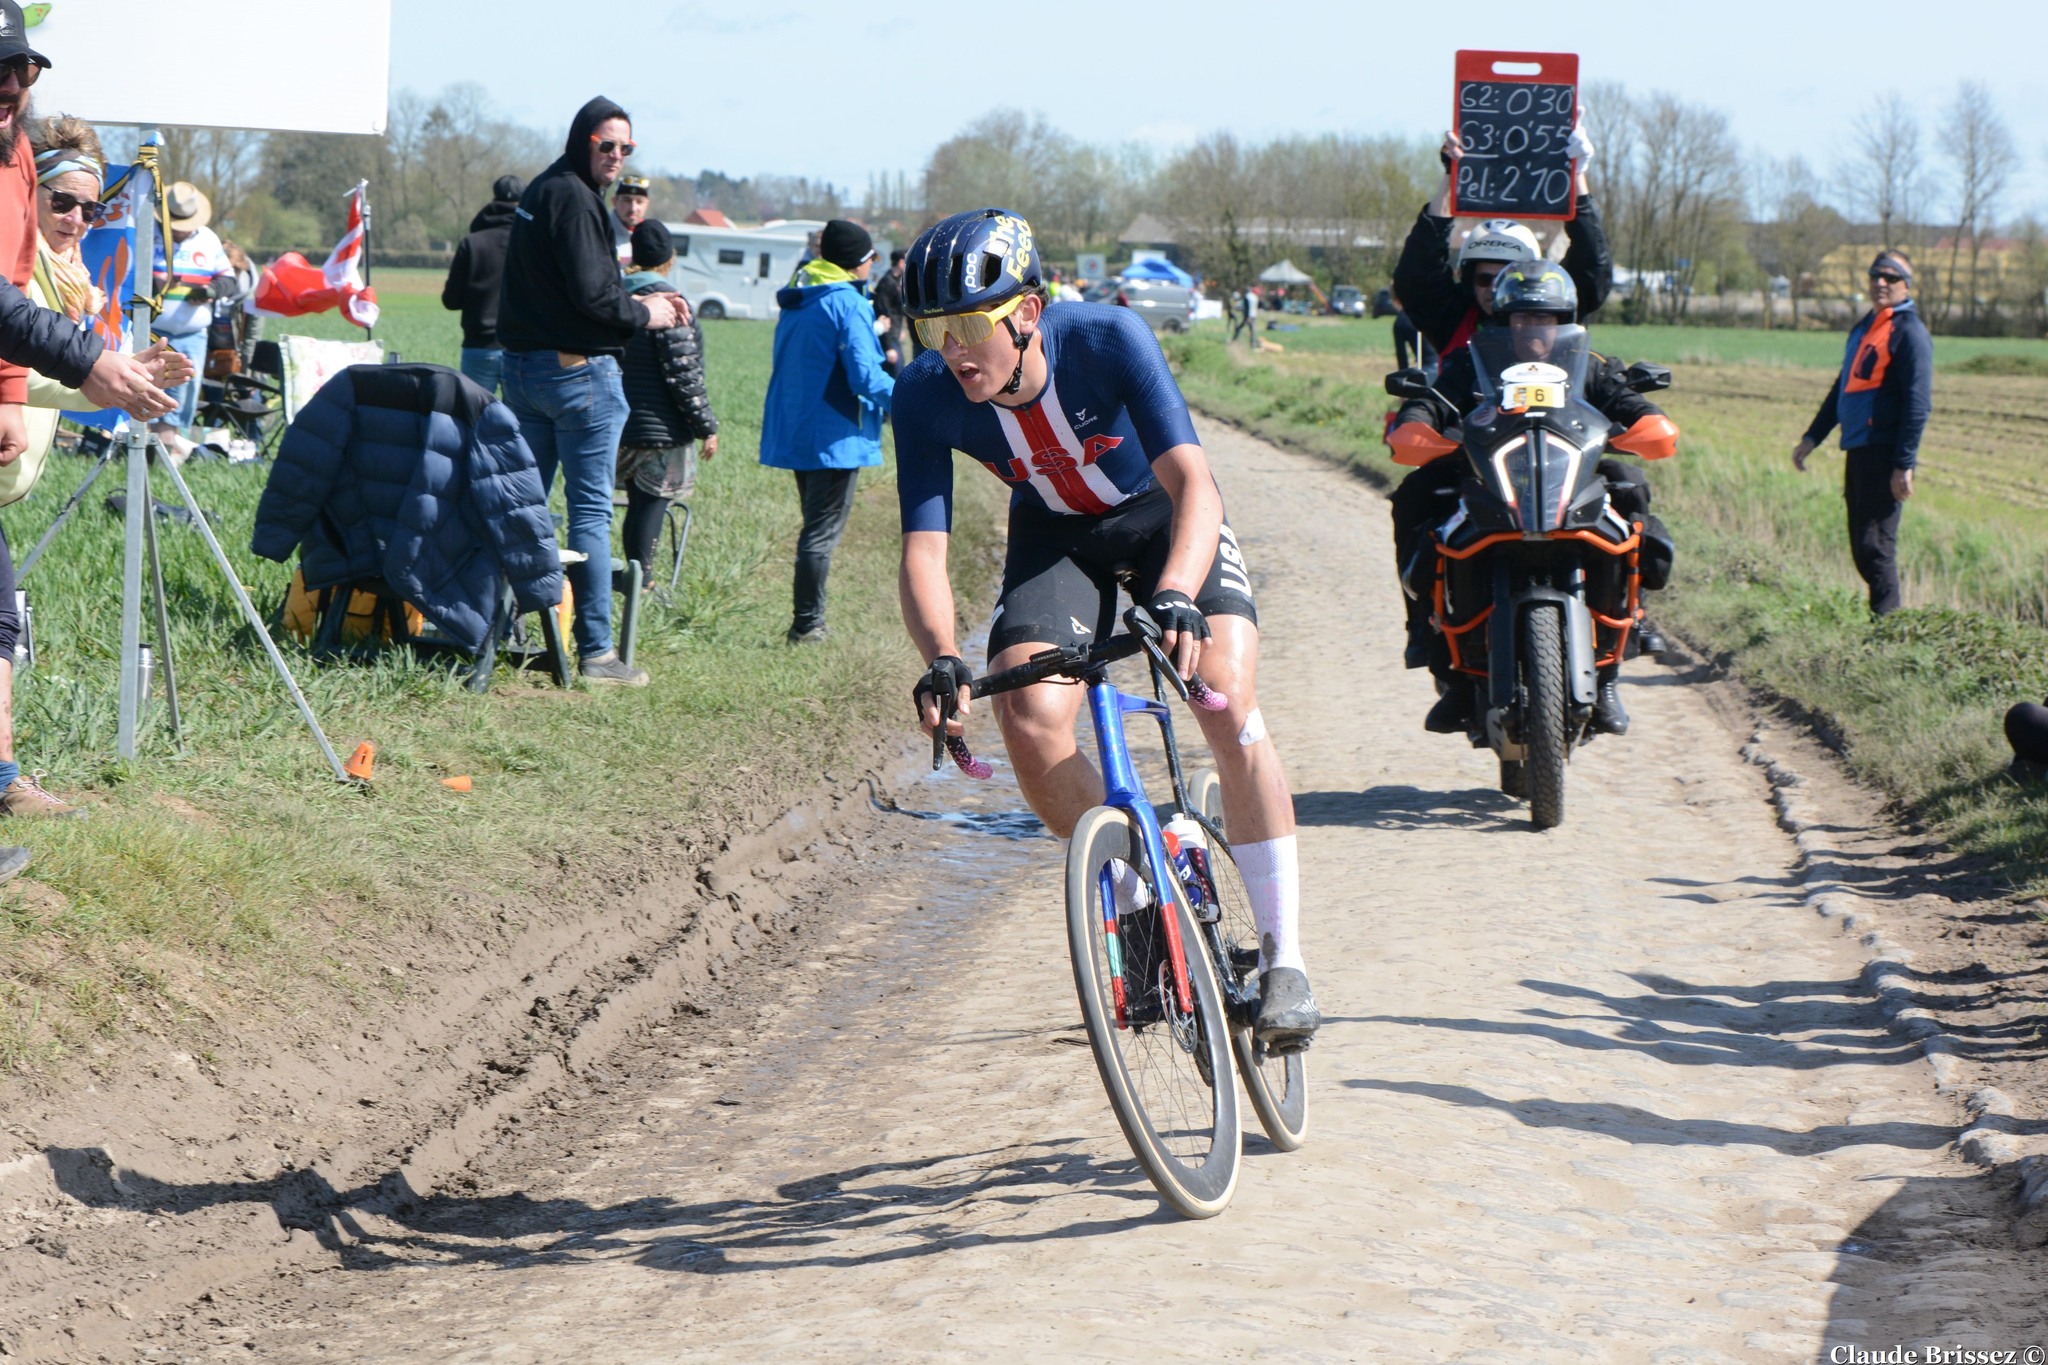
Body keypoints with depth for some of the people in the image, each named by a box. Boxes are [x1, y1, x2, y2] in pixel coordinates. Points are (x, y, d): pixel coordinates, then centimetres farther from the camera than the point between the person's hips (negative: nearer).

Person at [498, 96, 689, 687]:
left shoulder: (539, 191, 15)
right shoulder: (573, 198, -16)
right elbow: (591, 295, -21)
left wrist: (638, 302, 13)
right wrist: (645, 314, -4)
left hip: (521, 366, 10)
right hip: (578, 371, -9)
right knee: (591, 510, -5)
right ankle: (595, 650, -3)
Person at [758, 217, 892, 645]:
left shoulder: (796, 302, 11)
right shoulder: (847, 305, -16)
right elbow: (865, 377, -21)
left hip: (795, 432, 9)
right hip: (834, 437, -9)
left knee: (816, 526, 18)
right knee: (822, 533, -3)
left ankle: (809, 621, 20)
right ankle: (807, 625, -1)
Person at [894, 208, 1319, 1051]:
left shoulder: (1107, 339, -34)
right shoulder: (927, 396, -26)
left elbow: (1192, 481, -41)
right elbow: (923, 547, -28)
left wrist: (1176, 597, -59)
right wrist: (941, 660, -47)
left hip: (1161, 515, -2)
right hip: (1054, 531, 3)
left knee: (1226, 698, -24)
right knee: (1030, 728, -20)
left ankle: (1284, 957, -12)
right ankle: (1134, 897, 9)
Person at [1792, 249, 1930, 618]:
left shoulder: (1909, 332, -8)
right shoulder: (1863, 327, 19)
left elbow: (1918, 403, -14)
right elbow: (1842, 390, 26)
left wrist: (1904, 464, -19)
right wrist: (1812, 437, 22)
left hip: (1884, 454, -9)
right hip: (1857, 450, 9)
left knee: (1876, 546, -9)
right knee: (1861, 548, 10)